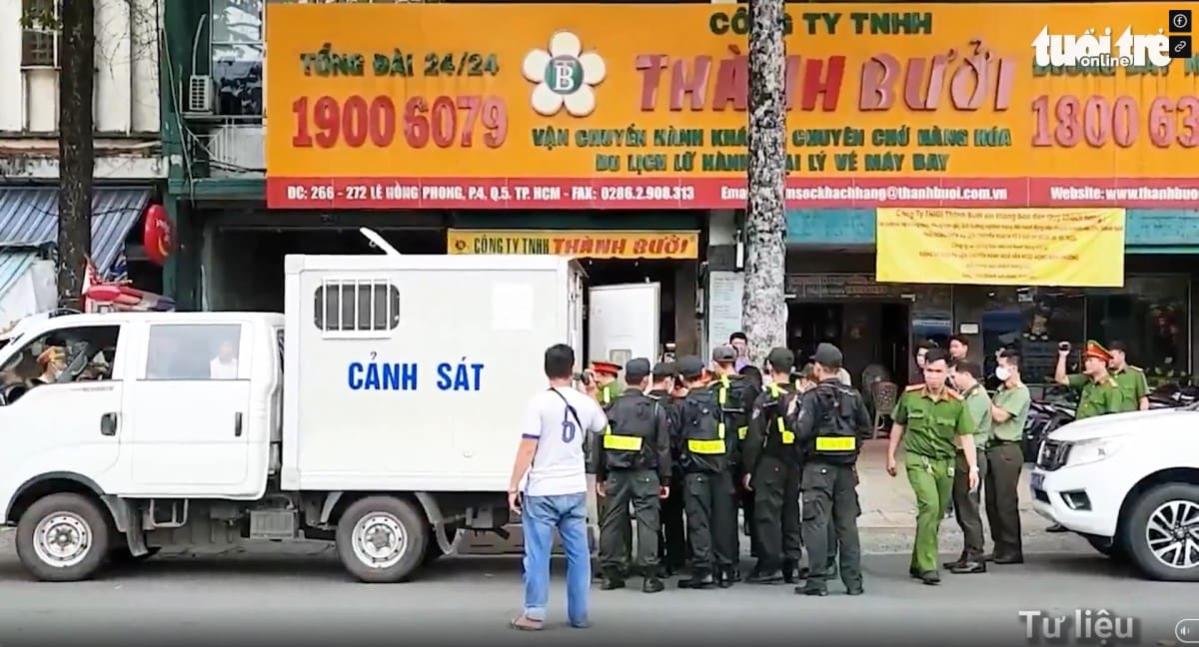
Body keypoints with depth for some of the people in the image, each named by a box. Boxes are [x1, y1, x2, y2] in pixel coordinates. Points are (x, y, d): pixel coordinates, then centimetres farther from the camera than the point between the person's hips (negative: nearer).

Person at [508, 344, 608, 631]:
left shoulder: (540, 402, -11)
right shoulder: (585, 403, 4)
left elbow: (527, 449, -14)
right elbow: (601, 425, 27)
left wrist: (513, 487, -8)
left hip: (542, 491, -4)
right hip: (575, 490, 4)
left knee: (537, 554, 2)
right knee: (578, 553, 9)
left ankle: (534, 613, 4)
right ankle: (579, 614, 14)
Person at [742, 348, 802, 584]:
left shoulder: (765, 399, -11)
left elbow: (754, 438, -13)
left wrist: (748, 469, -8)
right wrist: (802, 462, 14)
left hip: (770, 464, -5)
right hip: (795, 464, 5)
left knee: (768, 513, -1)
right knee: (791, 512, 13)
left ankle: (770, 566, -2)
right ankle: (792, 563, 16)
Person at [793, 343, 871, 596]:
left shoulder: (812, 397, -10)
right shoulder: (853, 396, 5)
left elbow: (801, 431, -17)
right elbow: (866, 429, 8)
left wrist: (803, 448, 3)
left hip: (818, 467, -5)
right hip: (846, 468, 5)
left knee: (817, 523, -1)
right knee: (847, 523, 10)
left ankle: (818, 580, -2)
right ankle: (853, 581, 13)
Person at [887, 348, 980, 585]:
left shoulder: (957, 403, -2)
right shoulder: (910, 395, -2)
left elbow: (966, 437, -1)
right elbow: (898, 426, 12)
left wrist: (973, 467, -9)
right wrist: (891, 456, 14)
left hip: (945, 463, 3)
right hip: (918, 459, -3)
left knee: (937, 514, 9)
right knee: (929, 506, -21)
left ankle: (918, 564, 26)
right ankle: (927, 566, -18)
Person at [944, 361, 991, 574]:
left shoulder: (978, 398, -12)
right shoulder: (966, 396, 20)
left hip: (971, 456, -10)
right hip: (961, 455, 10)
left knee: (969, 509, -8)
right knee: (962, 508, 13)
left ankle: (975, 557, -5)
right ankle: (968, 555, 18)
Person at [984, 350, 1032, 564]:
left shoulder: (1020, 393, -8)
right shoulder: (1001, 390, 20)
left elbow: (1001, 416, -16)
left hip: (1007, 450, -9)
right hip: (993, 447, 9)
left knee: (1006, 502, -8)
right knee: (992, 502, 10)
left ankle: (1012, 550, -3)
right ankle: (1000, 547, 17)